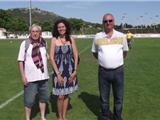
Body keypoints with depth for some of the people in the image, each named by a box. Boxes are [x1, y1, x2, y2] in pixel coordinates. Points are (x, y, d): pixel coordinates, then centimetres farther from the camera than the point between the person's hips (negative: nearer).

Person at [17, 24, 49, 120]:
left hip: (43, 76, 4)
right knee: (29, 100, 6)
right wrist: (23, 76, -11)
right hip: (30, 77, -4)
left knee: (44, 97, 15)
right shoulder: (25, 43, -9)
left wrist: (46, 72, 12)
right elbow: (20, 61, -7)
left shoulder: (43, 43, 2)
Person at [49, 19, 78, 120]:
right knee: (60, 96, 1)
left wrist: (75, 71, -4)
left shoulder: (71, 39, 0)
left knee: (66, 94, 13)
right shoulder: (54, 40, -6)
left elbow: (76, 55, 2)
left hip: (70, 70, 3)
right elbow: (51, 58, -8)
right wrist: (58, 74, -12)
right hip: (58, 70, -2)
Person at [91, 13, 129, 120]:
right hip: (103, 71, 0)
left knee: (119, 98, 11)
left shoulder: (121, 36, 0)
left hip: (118, 71, 0)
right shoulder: (98, 37, -1)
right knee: (104, 98, 12)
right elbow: (94, 52, 14)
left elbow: (125, 51, 15)